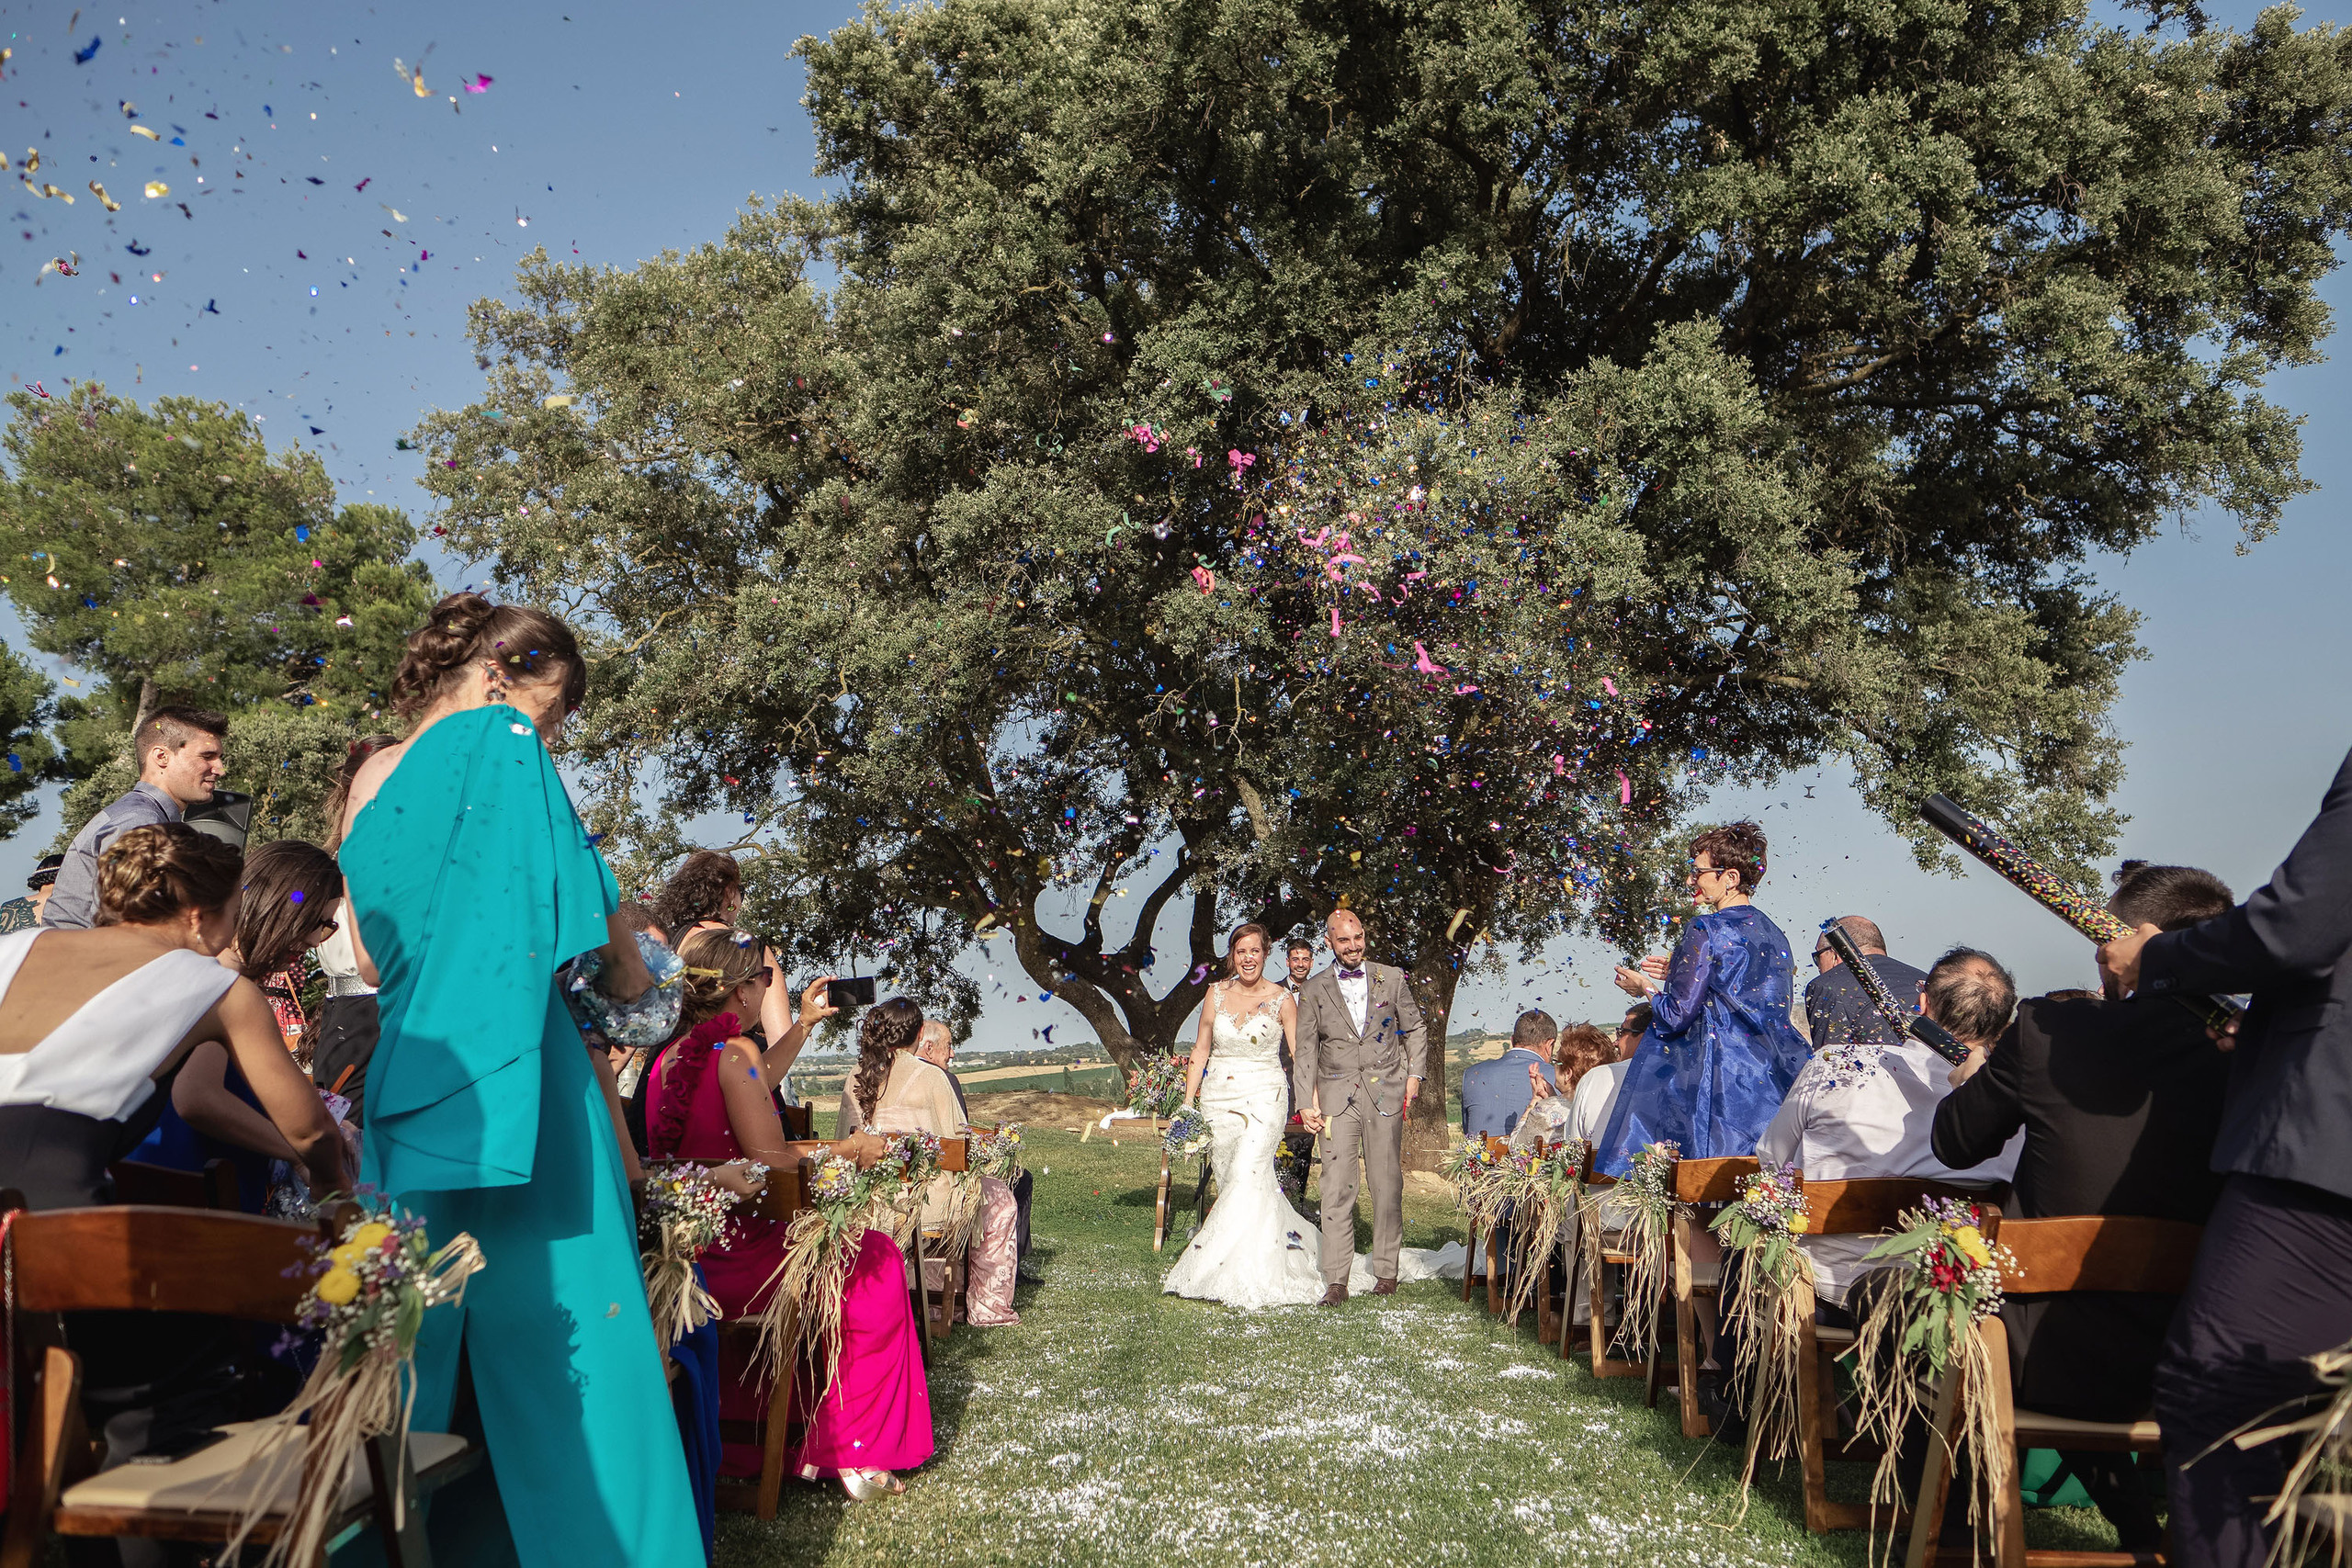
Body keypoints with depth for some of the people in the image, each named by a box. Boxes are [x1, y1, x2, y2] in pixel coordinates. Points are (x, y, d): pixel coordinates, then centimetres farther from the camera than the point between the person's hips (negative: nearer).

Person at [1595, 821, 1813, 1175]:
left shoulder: (1707, 930, -13)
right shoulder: (1773, 933, 12)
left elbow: (1677, 1016, -14)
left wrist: (1645, 988, 6)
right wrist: (1679, 973, 22)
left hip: (1719, 1079, -8)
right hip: (1769, 1077, 8)